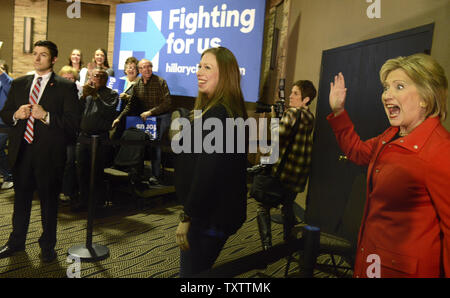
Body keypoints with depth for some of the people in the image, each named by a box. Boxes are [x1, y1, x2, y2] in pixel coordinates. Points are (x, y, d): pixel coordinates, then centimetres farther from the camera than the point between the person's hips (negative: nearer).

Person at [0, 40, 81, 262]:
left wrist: (46, 116, -23)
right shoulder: (19, 84, 12)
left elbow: (73, 123, -10)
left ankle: (47, 245, 27)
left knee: (49, 200, 9)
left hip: (49, 154, -4)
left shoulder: (66, 87, -4)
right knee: (21, 198, 17)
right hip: (21, 152, 4)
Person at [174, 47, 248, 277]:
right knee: (199, 270, 23)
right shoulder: (231, 111, 12)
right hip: (219, 211, 10)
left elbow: (207, 173, -26)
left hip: (209, 217, -10)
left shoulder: (217, 115, -22)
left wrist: (188, 217, -18)